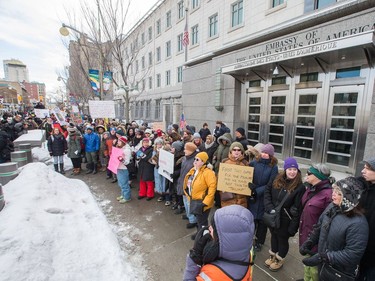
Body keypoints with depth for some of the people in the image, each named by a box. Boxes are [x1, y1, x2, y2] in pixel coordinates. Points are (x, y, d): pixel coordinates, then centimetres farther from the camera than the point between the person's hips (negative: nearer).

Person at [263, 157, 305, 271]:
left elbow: (298, 208, -16)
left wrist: (293, 226, -15)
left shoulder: (300, 187, -17)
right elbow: (267, 192, 1)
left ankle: (280, 260, 41)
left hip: (285, 219, -4)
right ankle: (272, 256, 46)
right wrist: (270, 208, -11)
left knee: (283, 239, 16)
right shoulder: (277, 180, -5)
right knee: (274, 236, 23)